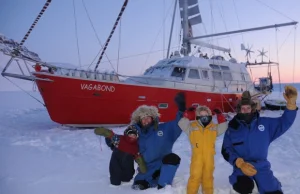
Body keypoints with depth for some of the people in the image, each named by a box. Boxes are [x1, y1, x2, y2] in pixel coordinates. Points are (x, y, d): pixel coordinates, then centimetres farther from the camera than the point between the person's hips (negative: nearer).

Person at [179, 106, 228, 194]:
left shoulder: (214, 127, 10)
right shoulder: (192, 127, 2)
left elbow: (223, 126, 7)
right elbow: (182, 124, -5)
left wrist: (219, 115, -1)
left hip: (209, 157, 3)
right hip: (197, 157, -2)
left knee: (208, 177, 14)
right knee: (195, 177, 0)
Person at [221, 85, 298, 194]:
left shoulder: (265, 123, 4)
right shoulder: (232, 129, -2)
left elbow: (284, 122, 2)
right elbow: (226, 150, -4)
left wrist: (291, 103, -14)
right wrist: (240, 163, -20)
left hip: (262, 167, 3)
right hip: (242, 167, -3)